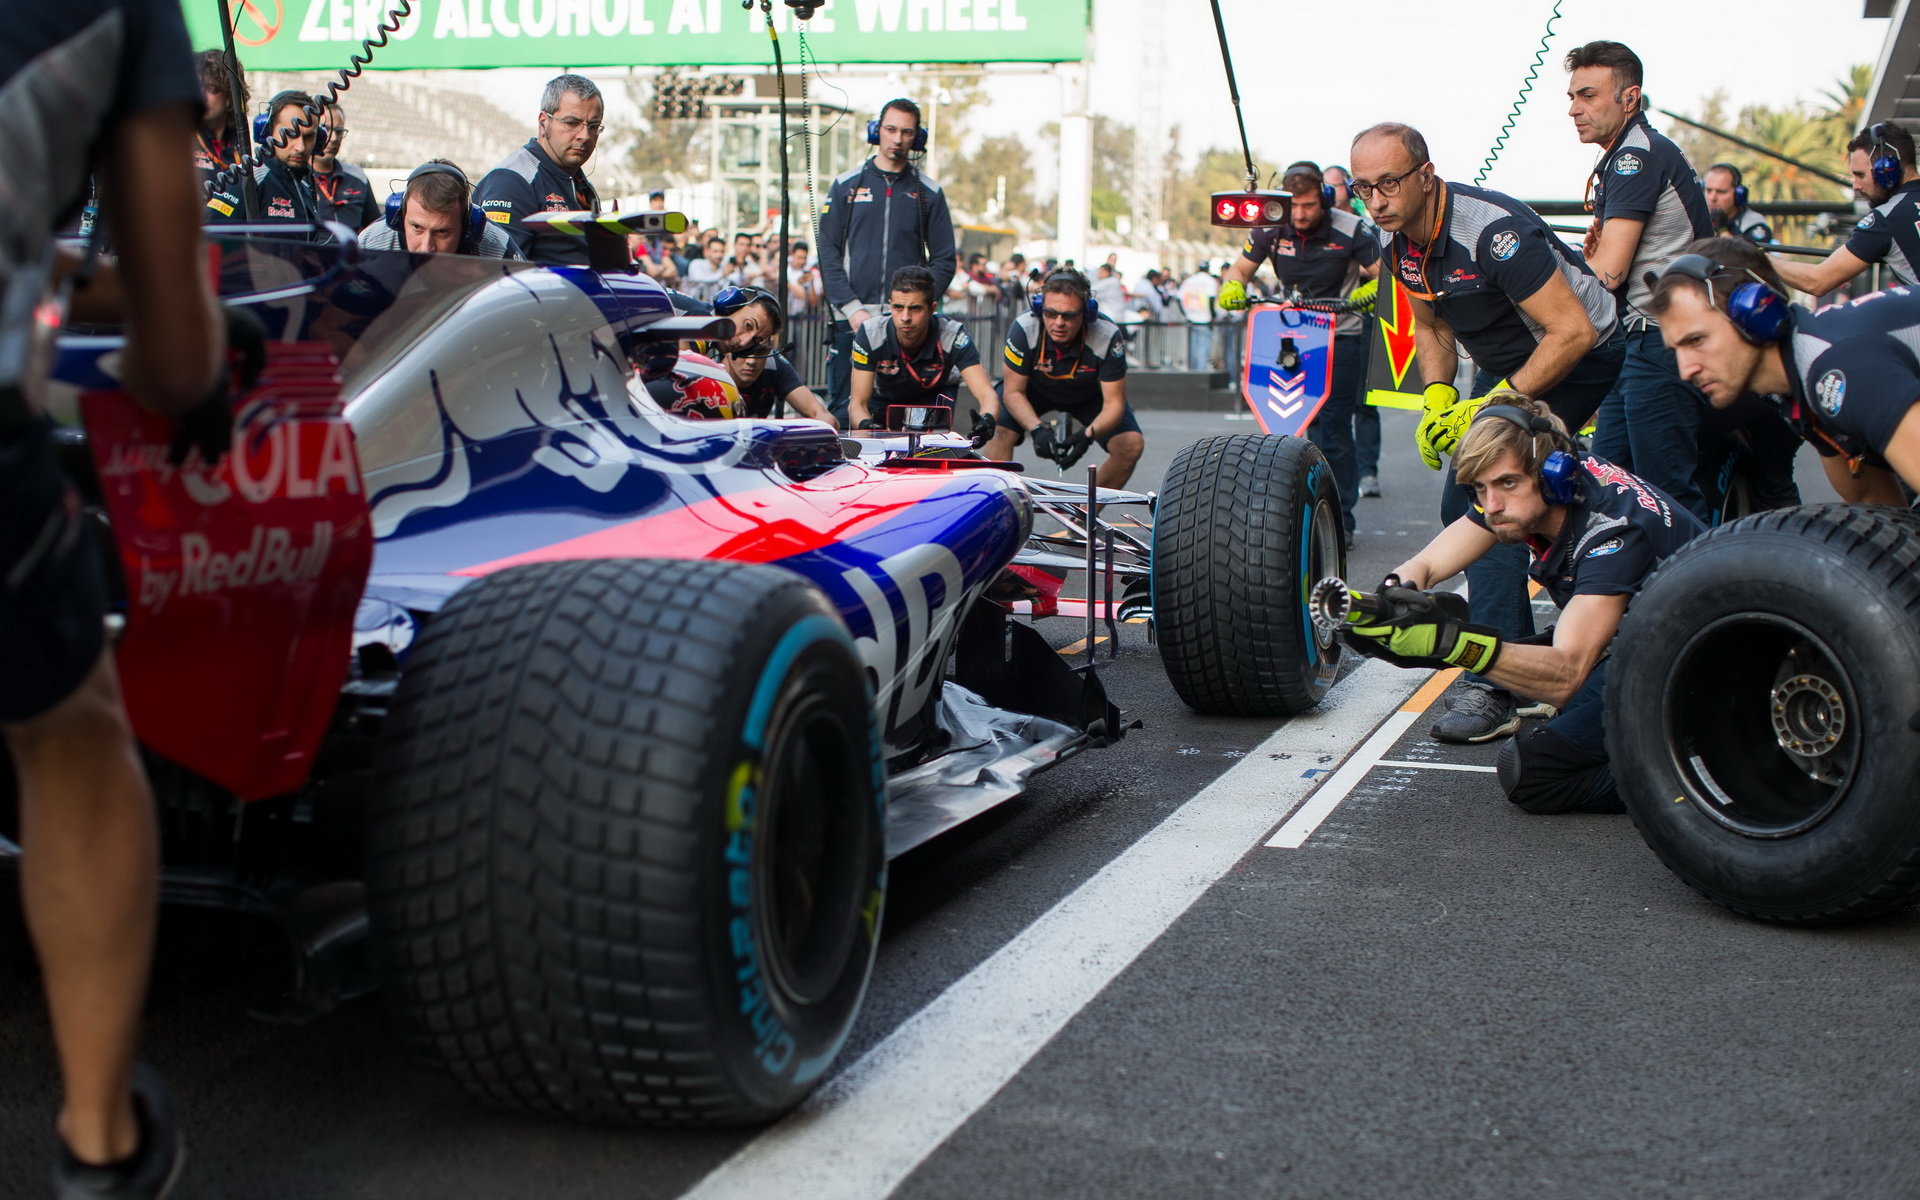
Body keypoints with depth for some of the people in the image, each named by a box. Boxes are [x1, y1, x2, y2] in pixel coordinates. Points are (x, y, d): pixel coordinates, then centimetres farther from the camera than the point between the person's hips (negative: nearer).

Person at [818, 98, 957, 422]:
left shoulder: (929, 193, 9)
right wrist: (852, 309, -8)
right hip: (850, 321, 0)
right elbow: (828, 251, 4)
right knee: (842, 410, -2)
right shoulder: (847, 185, 8)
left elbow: (944, 260, 8)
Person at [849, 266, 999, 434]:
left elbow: (987, 395, -39)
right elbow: (858, 403, -30)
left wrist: (987, 420, -63)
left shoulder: (953, 336, -33)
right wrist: (865, 425, -55)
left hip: (934, 395, -2)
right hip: (882, 397, 2)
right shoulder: (869, 334, -32)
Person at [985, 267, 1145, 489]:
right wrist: (1037, 429, -43)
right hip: (1034, 389, -1)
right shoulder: (1023, 329, -34)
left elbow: (1113, 402, -28)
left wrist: (1088, 434, -48)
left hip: (1089, 394, 1)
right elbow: (1013, 391, -24)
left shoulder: (1107, 336, -33)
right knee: (999, 433, -27)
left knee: (1132, 444, -18)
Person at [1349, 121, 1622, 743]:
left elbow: (1574, 331, -30)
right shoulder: (1398, 242, -6)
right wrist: (1437, 397, -7)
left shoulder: (1493, 230, -31)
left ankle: (1497, 689, -22)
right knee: (1460, 507, 7)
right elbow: (1431, 326, 11)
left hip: (1574, 360, -9)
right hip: (1503, 365, 9)